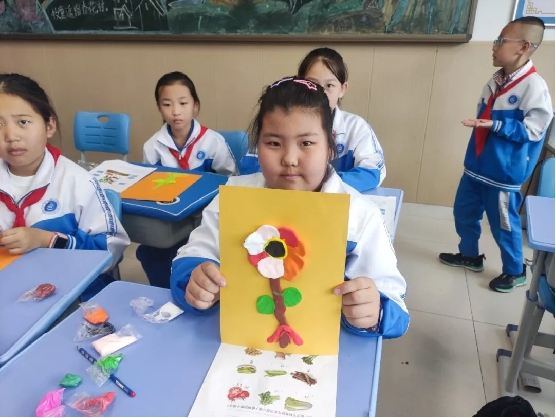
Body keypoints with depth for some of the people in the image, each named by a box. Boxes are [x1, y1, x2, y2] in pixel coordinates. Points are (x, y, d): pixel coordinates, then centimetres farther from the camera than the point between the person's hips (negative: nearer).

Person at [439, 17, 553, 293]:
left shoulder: (534, 86, -18)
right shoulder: (497, 79, 6)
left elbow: (532, 130, -20)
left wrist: (495, 125, -27)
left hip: (503, 171, -8)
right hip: (477, 164, 8)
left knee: (503, 223, 6)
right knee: (464, 211, 17)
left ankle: (515, 272, 29)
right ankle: (470, 256, 38)